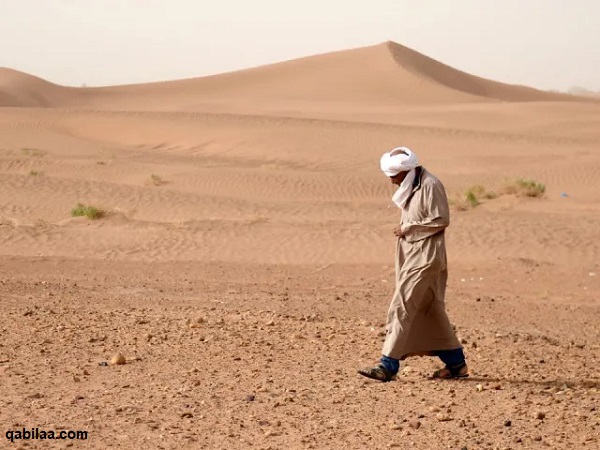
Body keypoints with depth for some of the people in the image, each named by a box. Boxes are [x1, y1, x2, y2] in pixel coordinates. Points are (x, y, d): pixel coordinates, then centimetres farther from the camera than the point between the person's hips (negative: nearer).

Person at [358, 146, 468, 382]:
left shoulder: (430, 186, -15)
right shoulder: (412, 187, 14)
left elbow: (441, 220, -18)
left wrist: (407, 227, -14)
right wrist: (404, 229, 4)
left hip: (425, 256, -10)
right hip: (412, 254, 10)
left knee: (401, 307, -12)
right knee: (431, 310, 13)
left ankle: (388, 365, -12)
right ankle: (456, 363, 20)